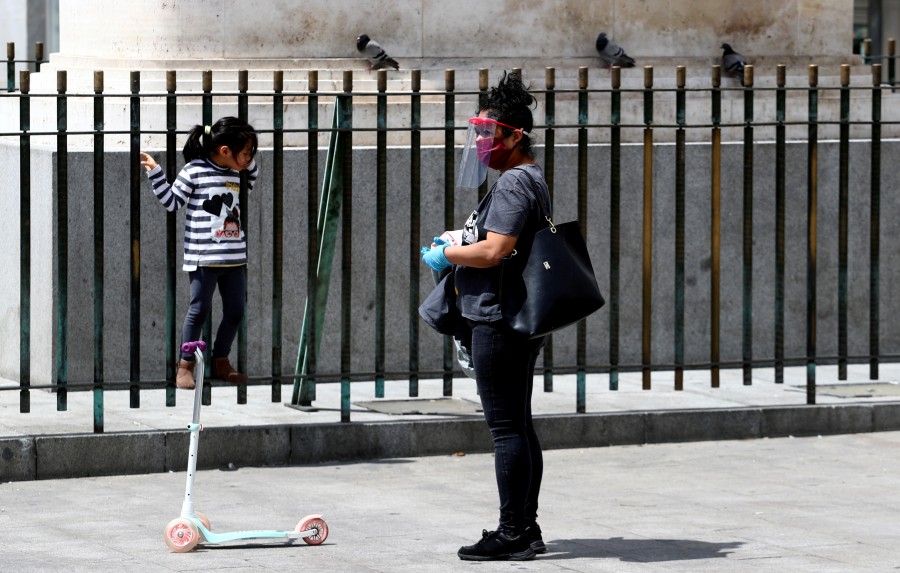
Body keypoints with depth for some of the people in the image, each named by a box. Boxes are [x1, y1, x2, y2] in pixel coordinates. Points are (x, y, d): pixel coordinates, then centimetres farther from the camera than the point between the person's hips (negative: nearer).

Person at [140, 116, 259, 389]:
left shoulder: (234, 173, 11)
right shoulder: (194, 170, -9)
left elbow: (245, 189, 32)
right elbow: (172, 202, -5)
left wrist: (252, 165, 20)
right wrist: (155, 172, -12)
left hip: (235, 258, 7)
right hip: (203, 257, -7)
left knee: (235, 311, 10)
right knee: (199, 310, -3)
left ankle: (221, 362, 25)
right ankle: (185, 366, 5)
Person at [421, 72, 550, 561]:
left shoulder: (513, 183, -15)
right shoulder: (531, 180, 19)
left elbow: (494, 251, -24)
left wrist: (446, 254, -9)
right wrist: (458, 246, 18)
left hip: (499, 321, -11)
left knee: (506, 425, -8)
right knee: (518, 424, 13)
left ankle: (512, 533, -7)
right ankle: (526, 529, 17)